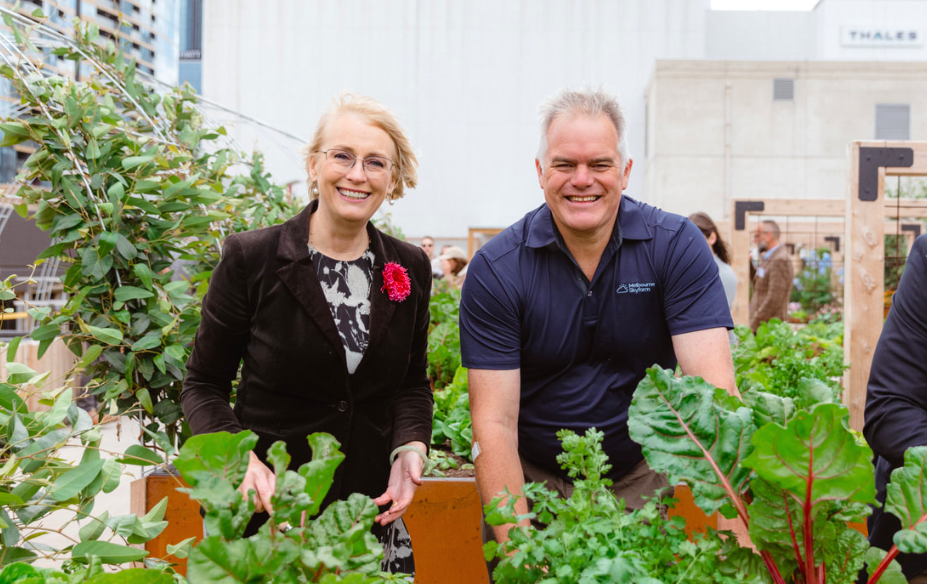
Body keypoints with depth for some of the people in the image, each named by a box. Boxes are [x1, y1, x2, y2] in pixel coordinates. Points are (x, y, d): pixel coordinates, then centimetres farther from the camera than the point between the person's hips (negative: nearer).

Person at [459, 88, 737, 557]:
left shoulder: (677, 246, -14)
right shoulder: (495, 270, -14)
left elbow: (713, 390, -23)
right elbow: (495, 422, -18)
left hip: (639, 479, 1)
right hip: (532, 481, 0)